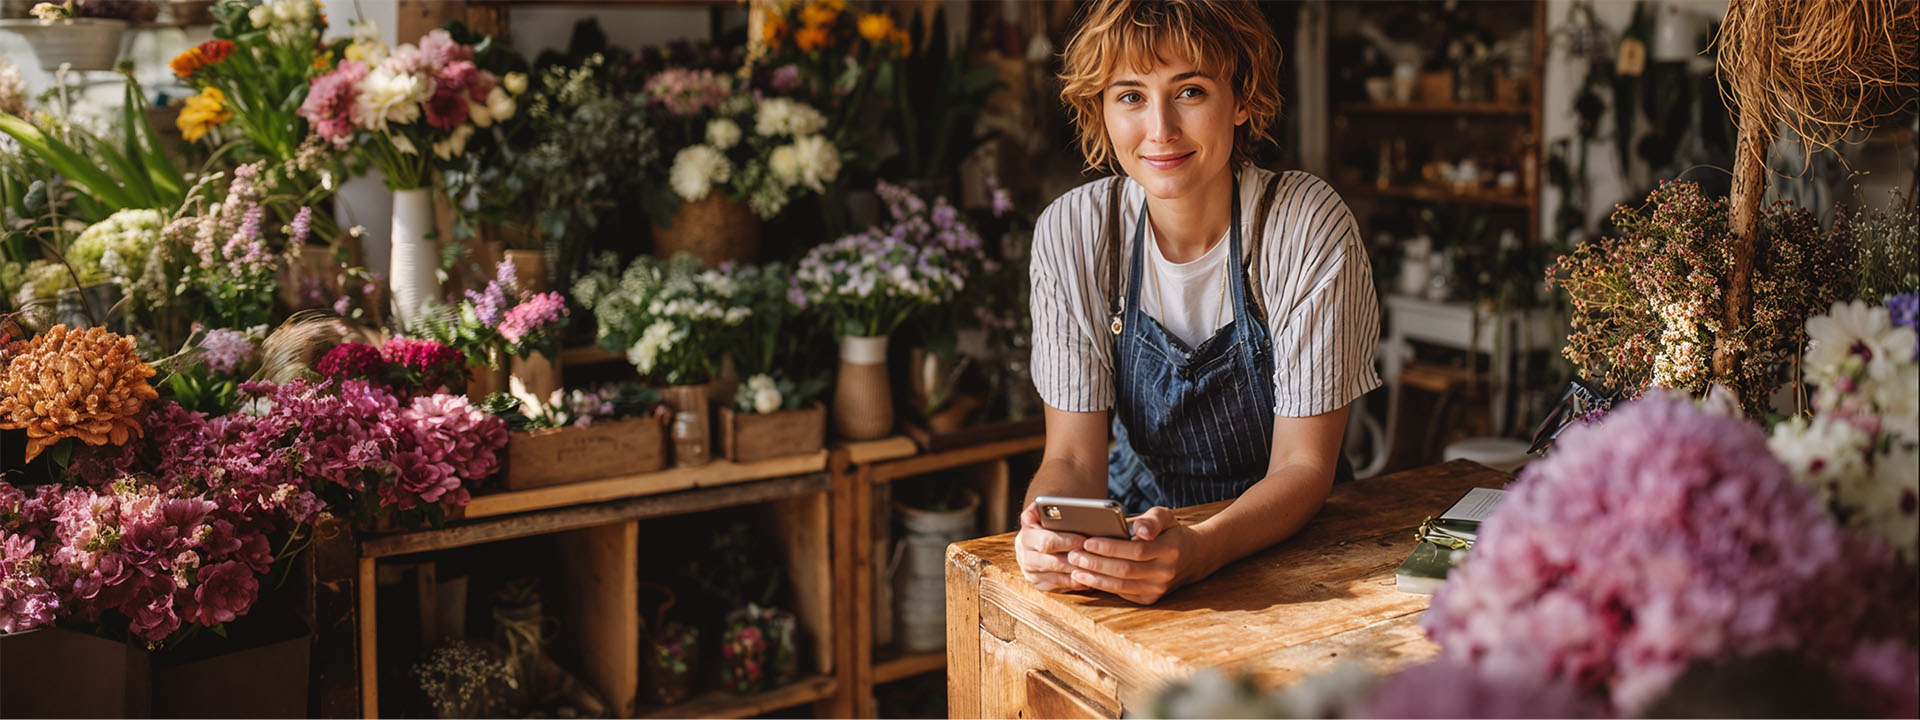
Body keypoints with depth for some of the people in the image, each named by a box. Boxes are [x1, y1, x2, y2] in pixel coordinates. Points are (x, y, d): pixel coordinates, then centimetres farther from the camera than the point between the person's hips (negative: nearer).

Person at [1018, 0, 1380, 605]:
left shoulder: (1311, 226, -17)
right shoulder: (1070, 231, -10)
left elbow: (1302, 465, -16)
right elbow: (1073, 458, -9)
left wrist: (1198, 549, -37)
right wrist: (1047, 538, -33)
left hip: (1286, 535, -2)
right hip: (1136, 526, 2)